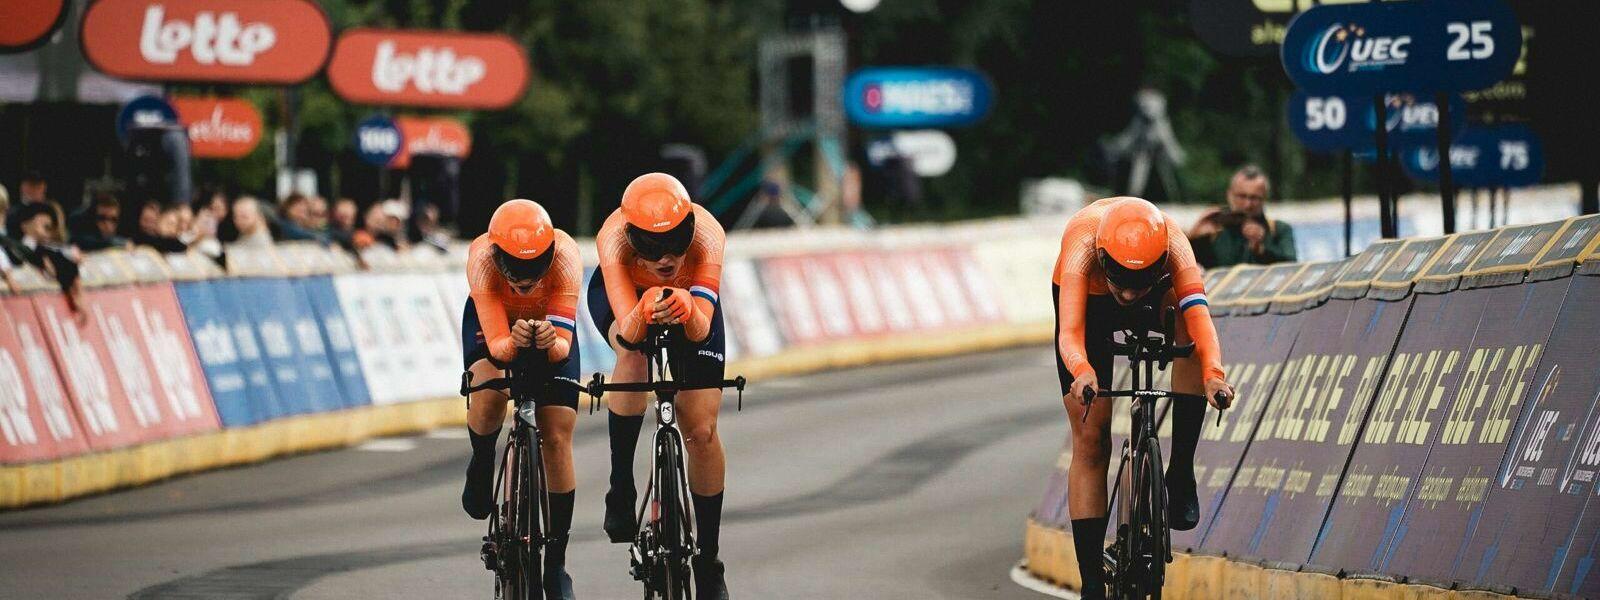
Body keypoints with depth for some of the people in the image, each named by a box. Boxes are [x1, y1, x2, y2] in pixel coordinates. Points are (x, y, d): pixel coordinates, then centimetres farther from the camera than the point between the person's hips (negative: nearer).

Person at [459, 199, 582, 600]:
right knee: (489, 395, -32)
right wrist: (513, 342, -60)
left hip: (550, 325, 1)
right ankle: (481, 467, 1)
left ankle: (556, 563, 3)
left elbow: (565, 345, -38)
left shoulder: (565, 255, -37)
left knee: (557, 439, -8)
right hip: (493, 322, -1)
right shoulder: (482, 257, -38)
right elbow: (496, 345, -38)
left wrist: (552, 341, -60)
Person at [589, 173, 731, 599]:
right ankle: (621, 492, -21)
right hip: (621, 293, -1)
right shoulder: (614, 239, -40)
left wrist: (687, 310, -68)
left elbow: (701, 331, -46)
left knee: (702, 431, -4)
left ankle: (708, 565, 11)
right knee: (634, 355, -36)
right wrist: (644, 312, -69)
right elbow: (628, 331, -47)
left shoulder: (706, 236, -39)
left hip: (689, 296, 1)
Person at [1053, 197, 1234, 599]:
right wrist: (1082, 373, -72)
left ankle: (1181, 473, -22)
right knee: (1091, 441, -6)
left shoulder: (1173, 246, -39)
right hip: (1089, 300, -1)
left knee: (1188, 331, -35)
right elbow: (1070, 332, -51)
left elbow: (1199, 315, -50)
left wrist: (1214, 373, -69)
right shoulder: (1082, 246, -41)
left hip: (1158, 296, 1)